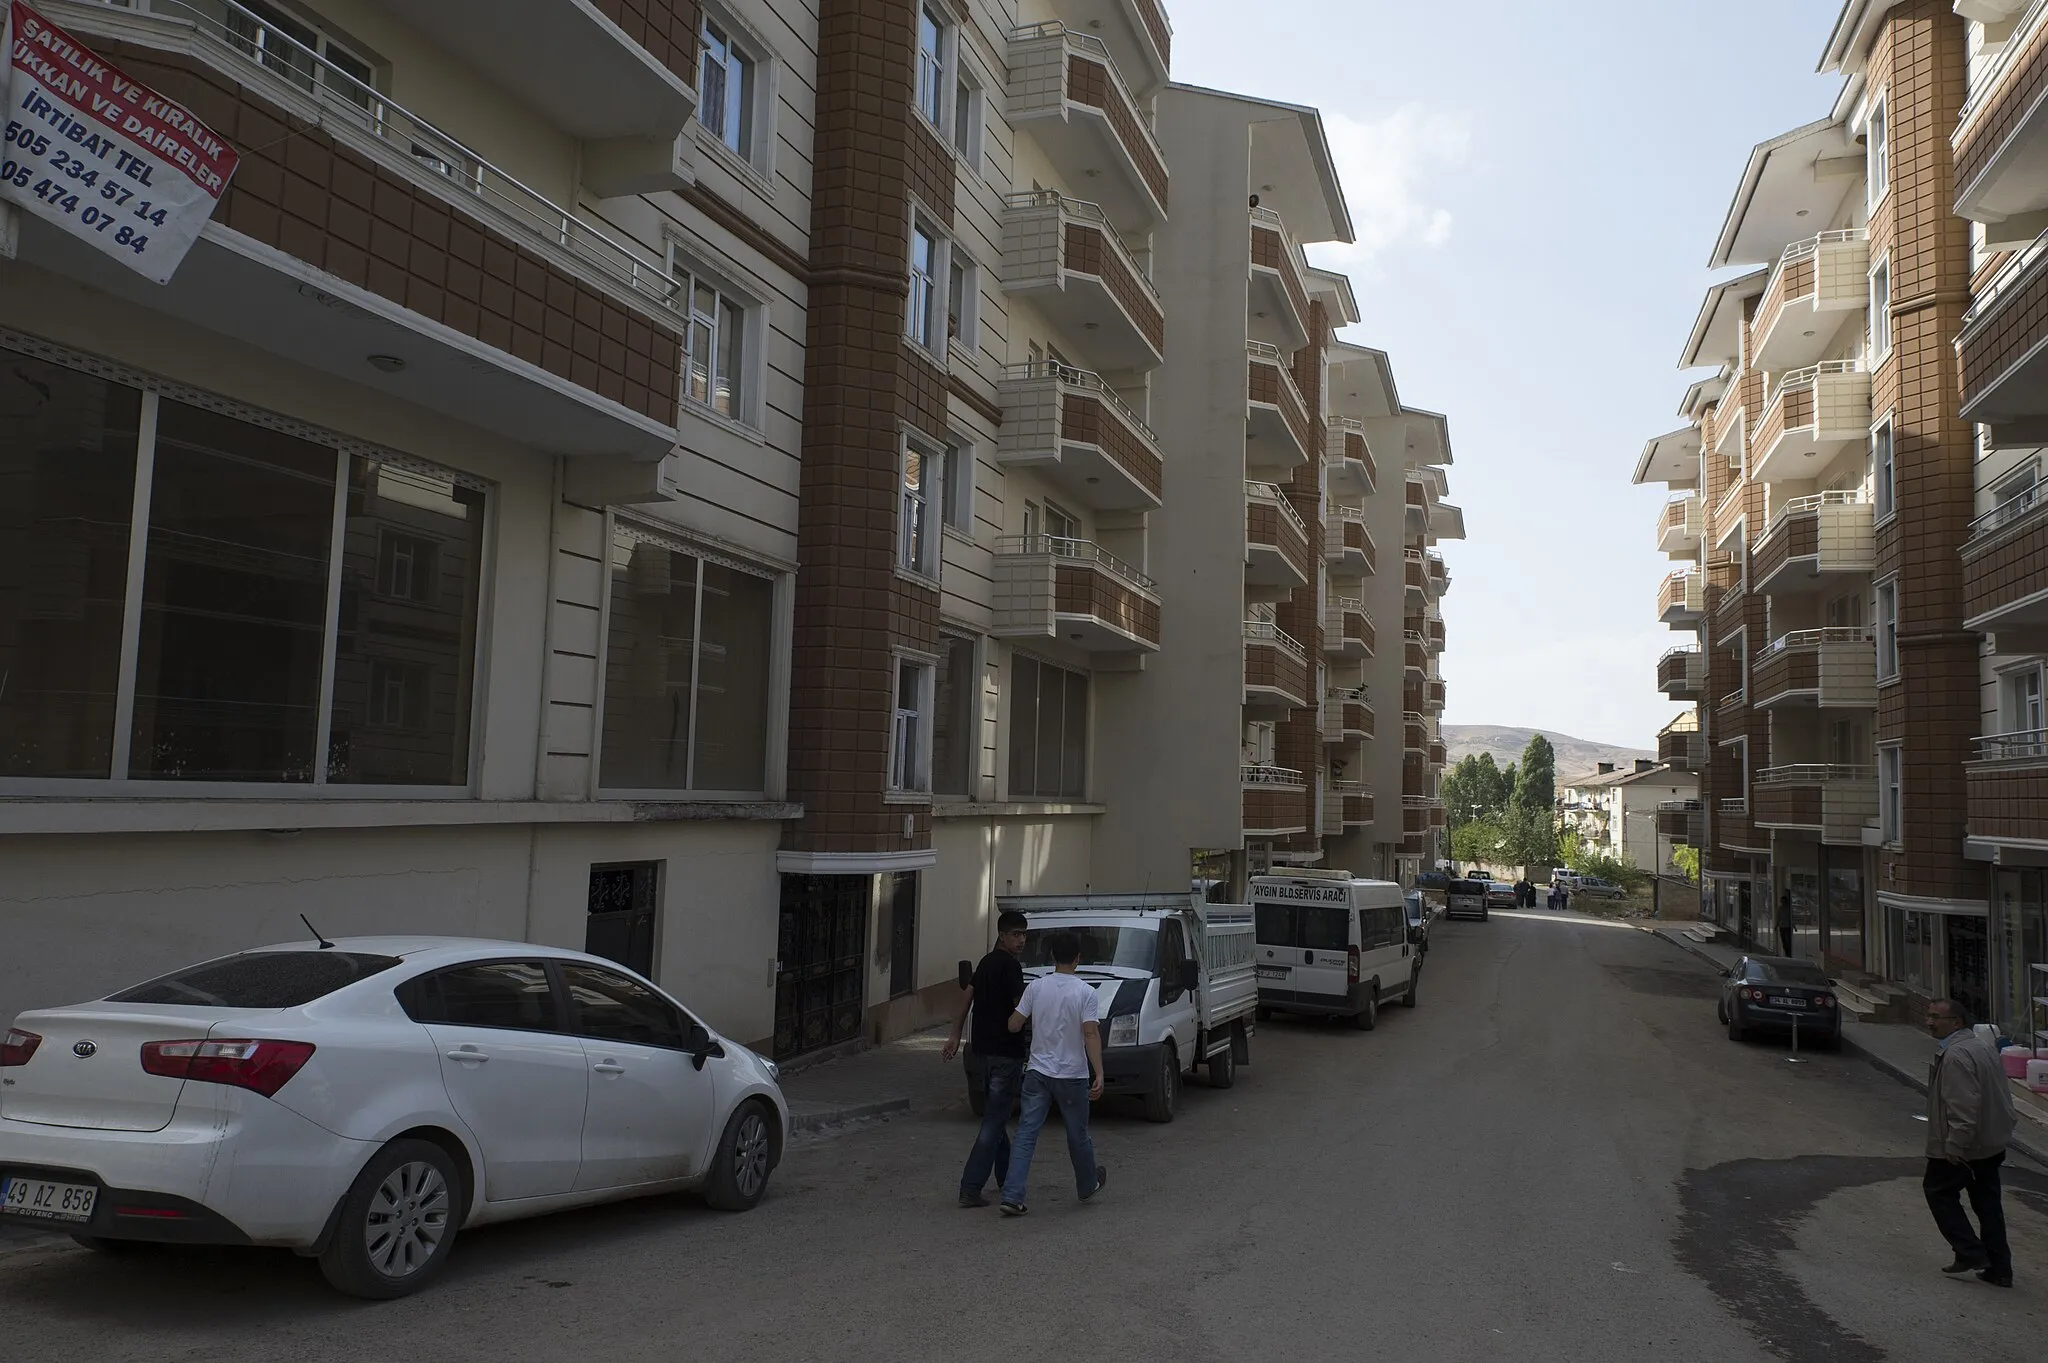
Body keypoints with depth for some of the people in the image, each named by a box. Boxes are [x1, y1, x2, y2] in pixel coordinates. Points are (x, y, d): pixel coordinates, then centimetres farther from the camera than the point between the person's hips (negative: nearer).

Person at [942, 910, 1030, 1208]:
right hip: (1006, 1051, -9)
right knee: (994, 1120, -7)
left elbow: (967, 997, 15)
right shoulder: (1010, 965, -15)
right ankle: (970, 1188, -10)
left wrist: (955, 1035, 17)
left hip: (985, 1049, 9)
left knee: (996, 1115, 19)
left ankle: (1005, 1177, 30)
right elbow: (1021, 1007, -16)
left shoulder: (987, 962, 13)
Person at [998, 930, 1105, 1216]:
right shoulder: (1085, 992, -10)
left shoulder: (1035, 987, -2)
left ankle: (1012, 1196, -7)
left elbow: (1013, 1025, -1)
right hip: (1072, 1076, -2)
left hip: (1037, 1072, 2)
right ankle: (1088, 1186, 37)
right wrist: (1099, 1074, -17)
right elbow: (1090, 1034, -17)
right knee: (1078, 1134, 17)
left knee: (1025, 1134, 1)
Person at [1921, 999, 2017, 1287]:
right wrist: (2002, 1128, 23)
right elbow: (2004, 1095, 17)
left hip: (1961, 1147, -10)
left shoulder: (1955, 1056, -23)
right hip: (1992, 1143, 10)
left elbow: (1963, 1106, -28)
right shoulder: (1982, 1047, 10)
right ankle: (1999, 1268, 19)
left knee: (1938, 1189, 7)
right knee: (1987, 1202, 14)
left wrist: (1955, 1146, -24)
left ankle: (1971, 1253, 4)